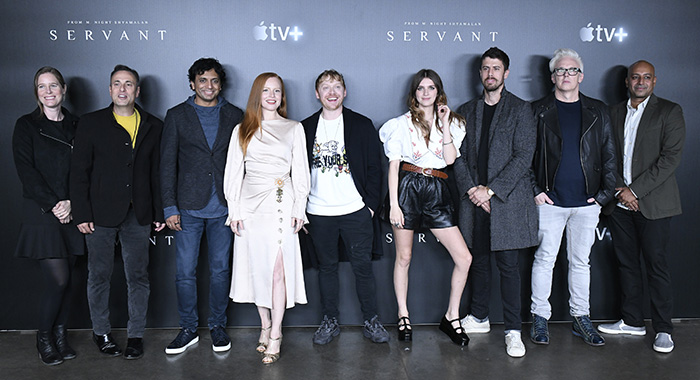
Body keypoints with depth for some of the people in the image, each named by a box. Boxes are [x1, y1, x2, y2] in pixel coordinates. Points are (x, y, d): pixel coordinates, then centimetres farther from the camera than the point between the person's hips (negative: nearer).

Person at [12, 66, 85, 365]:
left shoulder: (75, 125, 11)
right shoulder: (26, 125, 3)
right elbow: (25, 170, -5)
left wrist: (71, 202, -9)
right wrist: (53, 204, -12)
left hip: (71, 212, 3)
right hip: (41, 212, -3)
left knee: (66, 278, 6)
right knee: (58, 279, -9)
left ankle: (60, 335, 20)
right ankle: (44, 337, 13)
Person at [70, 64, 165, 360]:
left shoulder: (153, 126, 8)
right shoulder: (91, 123, 3)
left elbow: (157, 173, 9)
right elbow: (79, 172, 1)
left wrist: (159, 212, 4)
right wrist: (81, 214, -6)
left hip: (138, 215, 1)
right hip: (101, 214, -1)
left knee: (138, 276, 7)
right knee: (99, 275, 9)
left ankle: (135, 335, 20)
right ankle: (101, 331, 27)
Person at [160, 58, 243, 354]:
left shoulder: (234, 116, 7)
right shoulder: (177, 116, 5)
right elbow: (167, 163, 2)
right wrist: (170, 207, -4)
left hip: (223, 207, 1)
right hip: (189, 207, 0)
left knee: (220, 269, 9)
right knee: (185, 272, 4)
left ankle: (217, 325, 24)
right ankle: (188, 329, 20)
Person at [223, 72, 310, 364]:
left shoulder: (294, 128, 9)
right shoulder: (242, 130, 11)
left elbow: (300, 172, 7)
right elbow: (233, 172, 9)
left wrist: (299, 209, -1)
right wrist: (234, 210, 1)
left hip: (282, 205, -2)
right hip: (251, 204, 2)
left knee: (278, 268, -5)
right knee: (257, 268, 7)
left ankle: (276, 334, 5)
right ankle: (265, 325, 23)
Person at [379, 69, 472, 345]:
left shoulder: (450, 122, 13)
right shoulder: (402, 124, 5)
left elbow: (450, 159, -1)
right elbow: (393, 165, -1)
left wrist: (445, 125, -3)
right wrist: (393, 204, -8)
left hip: (437, 191, 3)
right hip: (408, 187, -3)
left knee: (464, 257, -4)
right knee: (404, 257, 6)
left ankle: (451, 317, 12)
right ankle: (403, 316, 22)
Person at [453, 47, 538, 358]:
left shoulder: (520, 110, 2)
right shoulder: (466, 111, 14)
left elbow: (523, 156, -6)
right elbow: (459, 156, 9)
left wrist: (490, 190, -13)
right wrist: (471, 189, -7)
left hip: (507, 199, -3)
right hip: (474, 199, 4)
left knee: (508, 264, -1)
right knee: (478, 260, 11)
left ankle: (513, 331, 9)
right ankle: (479, 318, 27)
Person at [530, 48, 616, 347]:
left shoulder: (597, 111, 11)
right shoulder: (538, 110, 4)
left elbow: (608, 155, 10)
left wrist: (605, 193, 2)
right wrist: (534, 190, -6)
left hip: (587, 202, 2)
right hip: (549, 200, -2)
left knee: (581, 261, 10)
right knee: (544, 259, 1)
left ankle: (581, 319, 21)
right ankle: (540, 318, 12)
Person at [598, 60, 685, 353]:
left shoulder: (669, 112, 0)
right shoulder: (615, 113, 14)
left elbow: (671, 157, -9)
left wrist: (635, 190, -13)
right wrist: (619, 191, -3)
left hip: (652, 203, -4)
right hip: (619, 203, 4)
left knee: (656, 265, -1)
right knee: (627, 263, 10)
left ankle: (663, 329, 11)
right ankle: (632, 321, 23)